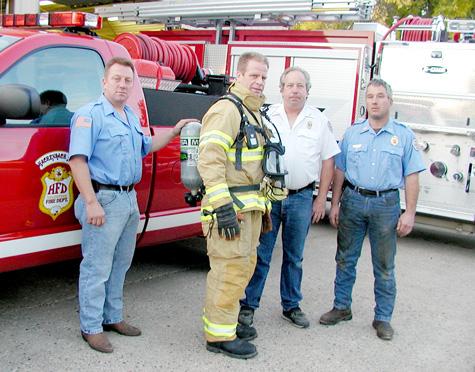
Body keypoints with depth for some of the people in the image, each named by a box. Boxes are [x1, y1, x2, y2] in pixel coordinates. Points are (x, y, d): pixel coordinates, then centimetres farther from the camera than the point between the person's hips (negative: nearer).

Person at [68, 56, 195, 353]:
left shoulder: (131, 116, 16)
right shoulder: (90, 115, -10)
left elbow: (146, 146, 32)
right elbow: (78, 160, -19)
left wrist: (174, 132, 21)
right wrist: (91, 203, -24)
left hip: (130, 199, 9)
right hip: (104, 199, -9)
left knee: (120, 264, 16)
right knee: (97, 267, -1)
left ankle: (112, 317, 30)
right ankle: (91, 328, 10)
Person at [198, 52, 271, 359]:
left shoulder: (254, 113, 18)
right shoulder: (226, 109, -13)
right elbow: (210, 159, -22)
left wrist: (261, 202, 23)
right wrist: (223, 206, -26)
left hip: (250, 205, 10)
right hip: (230, 205, -10)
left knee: (244, 265, 17)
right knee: (230, 268, -6)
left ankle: (226, 321, 30)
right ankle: (218, 335, 6)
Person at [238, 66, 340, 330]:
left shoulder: (319, 120, 5)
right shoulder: (267, 116, 3)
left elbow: (328, 161, 6)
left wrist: (321, 199, 2)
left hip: (301, 198, 1)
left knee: (294, 256, 12)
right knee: (260, 254, 1)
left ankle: (291, 306, 25)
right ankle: (248, 305, 12)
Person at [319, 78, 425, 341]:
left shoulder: (404, 135, 1)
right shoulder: (352, 133, 6)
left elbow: (411, 176, -1)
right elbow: (339, 171, 8)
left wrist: (409, 213, -6)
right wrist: (335, 204, 4)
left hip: (386, 204, -2)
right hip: (353, 201, 2)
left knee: (384, 266, 7)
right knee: (345, 259, 10)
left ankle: (383, 318, 18)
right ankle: (341, 308, 25)